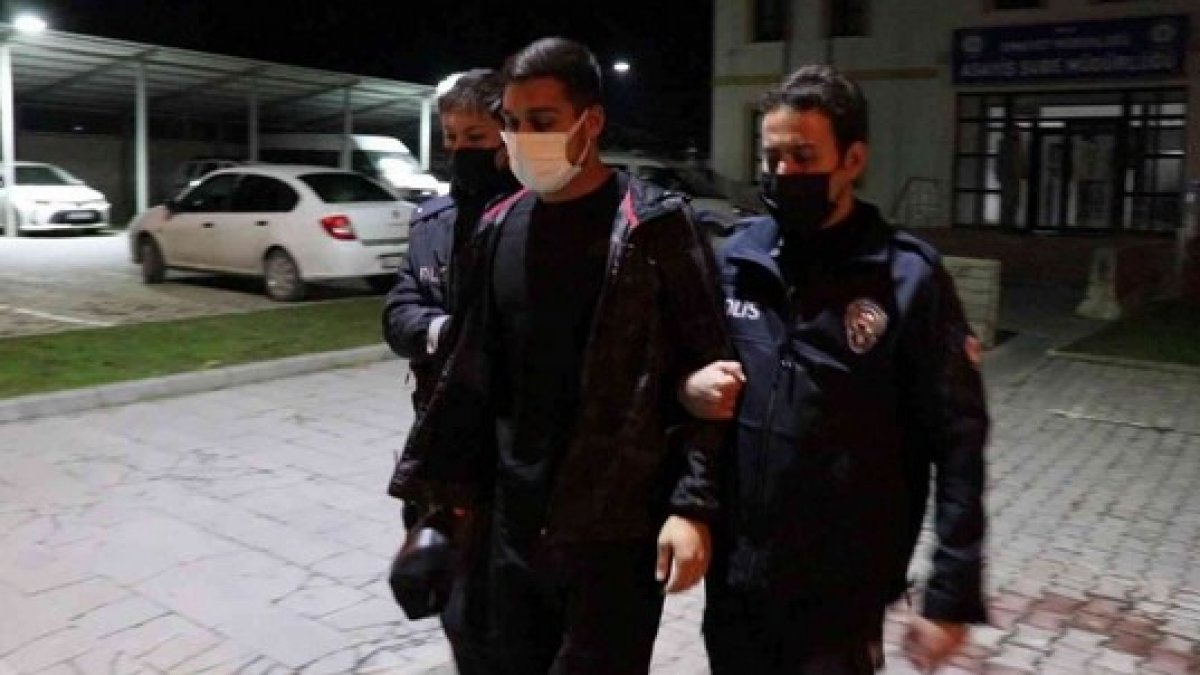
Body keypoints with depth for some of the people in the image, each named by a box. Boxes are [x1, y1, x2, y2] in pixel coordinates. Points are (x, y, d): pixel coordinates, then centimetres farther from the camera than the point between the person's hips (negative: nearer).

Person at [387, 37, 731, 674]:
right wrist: (443, 485, 13)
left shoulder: (653, 225, -8)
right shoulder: (499, 228, 8)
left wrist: (693, 505, -16)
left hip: (617, 528, -5)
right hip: (515, 525, 6)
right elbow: (472, 373, 12)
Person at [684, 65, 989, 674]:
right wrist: (686, 388, -10)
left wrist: (951, 595, -11)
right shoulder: (734, 258, 0)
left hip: (841, 596, -4)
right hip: (732, 576, 4)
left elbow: (957, 444, -9)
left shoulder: (908, 279, -11)